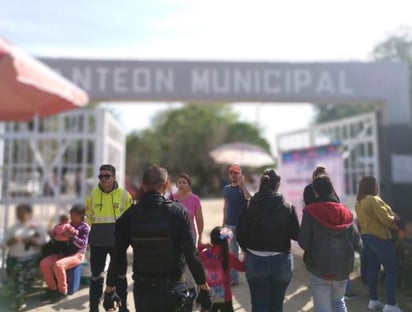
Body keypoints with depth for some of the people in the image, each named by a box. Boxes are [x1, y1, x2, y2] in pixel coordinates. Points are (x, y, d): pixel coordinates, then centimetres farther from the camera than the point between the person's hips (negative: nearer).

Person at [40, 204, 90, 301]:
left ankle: (62, 291, -11)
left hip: (77, 255, -7)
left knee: (58, 265, -31)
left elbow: (82, 244, -14)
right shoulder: (68, 225, 14)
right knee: (44, 263, -13)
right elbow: (57, 237, 12)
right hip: (64, 253, 7)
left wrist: (71, 236, -25)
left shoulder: (85, 227, -4)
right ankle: (52, 287, 3)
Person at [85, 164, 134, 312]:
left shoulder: (124, 195, -4)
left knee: (120, 274, 11)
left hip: (118, 240, -1)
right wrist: (99, 228, 12)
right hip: (97, 241, 1)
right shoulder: (93, 195, 0)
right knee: (96, 274, 9)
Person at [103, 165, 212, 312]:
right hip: (172, 289, -2)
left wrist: (109, 291, 11)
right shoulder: (178, 211, -12)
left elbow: (117, 257, 0)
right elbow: (191, 254, -13)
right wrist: (204, 288, -4)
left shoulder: (129, 215, -5)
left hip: (143, 290, 3)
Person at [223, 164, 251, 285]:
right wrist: (223, 223, 13)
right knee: (232, 252, 11)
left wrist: (242, 185, -28)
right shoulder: (226, 189, 7)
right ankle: (233, 277, 21)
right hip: (229, 224, 4)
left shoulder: (243, 188, -7)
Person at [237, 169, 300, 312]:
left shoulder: (249, 206, -7)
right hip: (281, 261, 1)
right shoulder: (288, 207, -9)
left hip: (255, 261, 0)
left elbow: (240, 235, -7)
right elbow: (296, 235, -8)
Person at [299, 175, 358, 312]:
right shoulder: (346, 212, 1)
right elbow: (355, 240, 3)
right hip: (343, 268, 4)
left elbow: (303, 243, -13)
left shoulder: (311, 212, -13)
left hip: (319, 268, -4)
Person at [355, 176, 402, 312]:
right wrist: (394, 218, 1)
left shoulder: (358, 202, 9)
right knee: (391, 270, 1)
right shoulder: (374, 200, -18)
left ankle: (373, 300, 20)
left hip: (366, 236, 8)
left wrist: (390, 216, 8)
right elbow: (386, 220, -20)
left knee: (372, 267, 13)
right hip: (380, 237, -8)